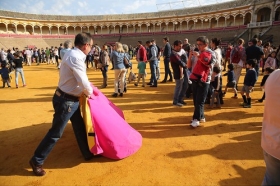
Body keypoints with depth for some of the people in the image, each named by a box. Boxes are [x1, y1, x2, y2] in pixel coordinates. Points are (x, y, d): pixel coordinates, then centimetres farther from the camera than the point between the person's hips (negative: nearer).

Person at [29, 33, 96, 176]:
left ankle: (88, 154, 35)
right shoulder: (75, 57, -24)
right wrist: (90, 92, -7)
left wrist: (87, 89, 16)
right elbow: (83, 82, -26)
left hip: (72, 99, 10)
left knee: (80, 127, 18)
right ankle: (36, 161, 22)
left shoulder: (74, 54, 7)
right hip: (66, 100, -10)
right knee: (56, 133, 3)